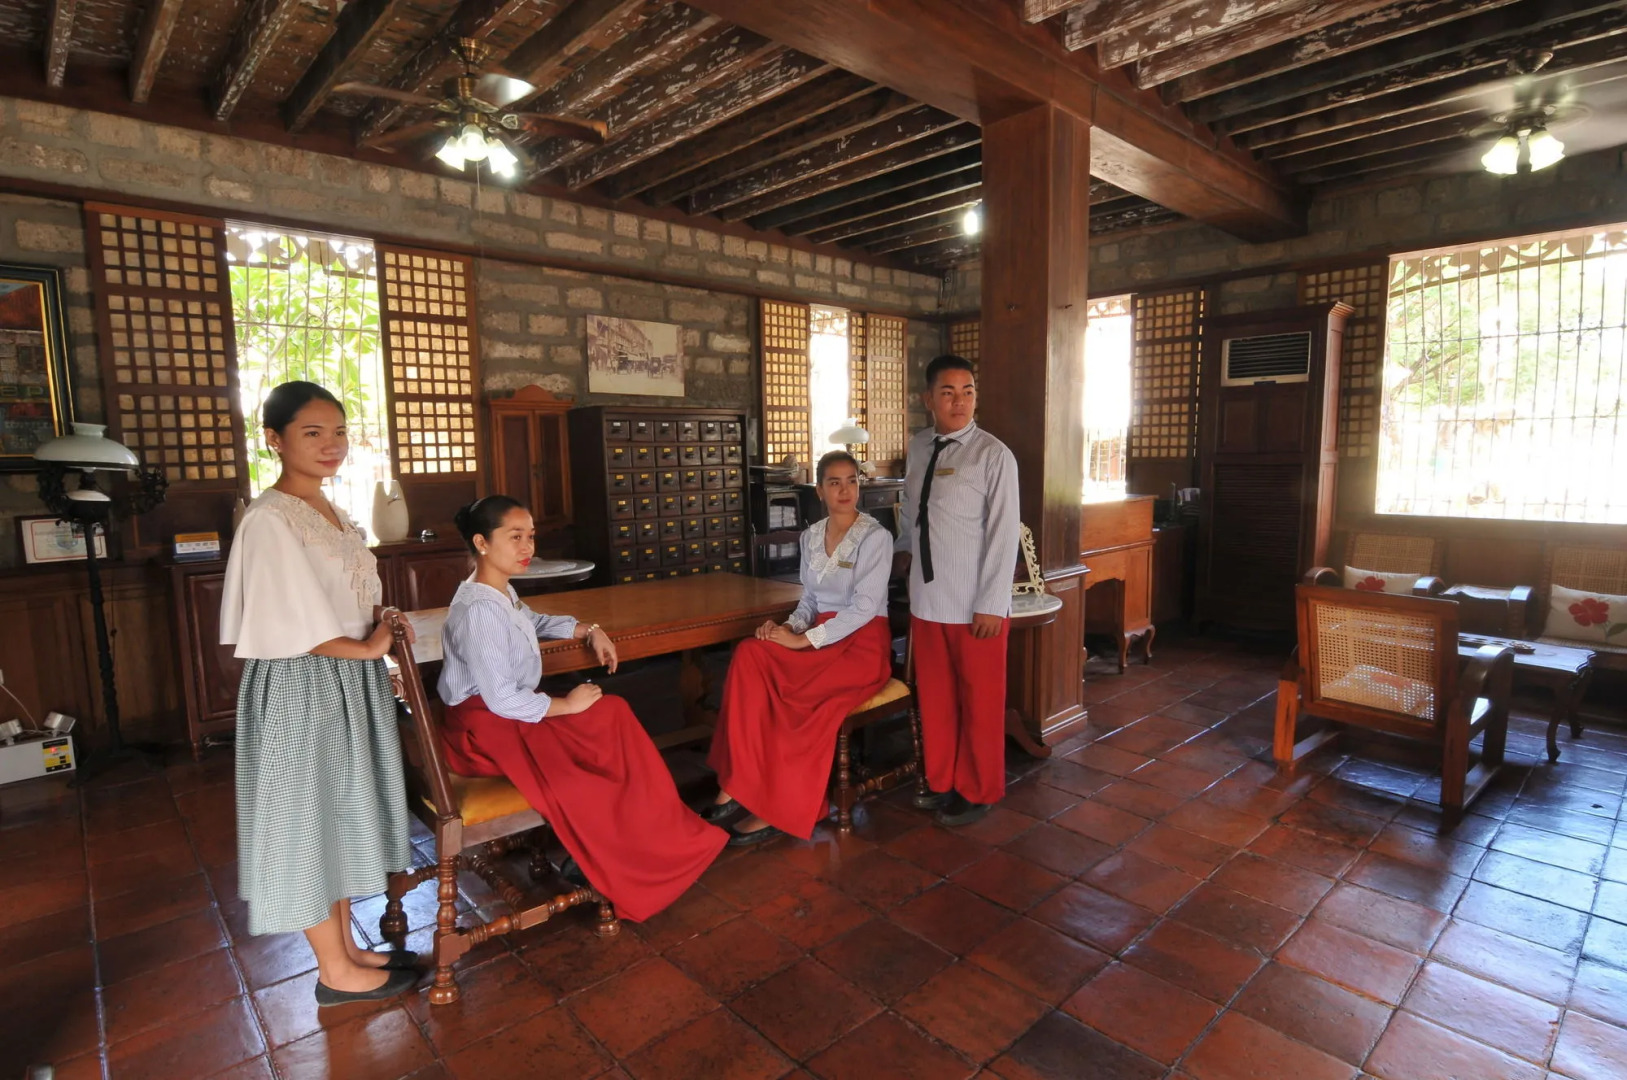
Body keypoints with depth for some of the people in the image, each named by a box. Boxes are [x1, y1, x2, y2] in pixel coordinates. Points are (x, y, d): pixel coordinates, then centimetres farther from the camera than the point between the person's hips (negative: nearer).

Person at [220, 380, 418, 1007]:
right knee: (310, 820, 6)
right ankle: (336, 972, 22)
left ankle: (346, 945, 33)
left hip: (350, 684, 9)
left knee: (343, 814, 17)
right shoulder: (270, 520, -18)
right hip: (302, 690, -8)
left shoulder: (329, 510, 9)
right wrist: (367, 648, -11)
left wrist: (380, 622, -1)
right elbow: (292, 627, -21)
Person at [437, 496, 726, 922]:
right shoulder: (478, 610, -24)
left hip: (511, 711, 10)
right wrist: (565, 704, -15)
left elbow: (534, 623, 29)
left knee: (612, 717, -2)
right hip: (485, 728, -10)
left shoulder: (501, 592, 7)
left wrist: (589, 631, 14)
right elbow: (501, 699, -27)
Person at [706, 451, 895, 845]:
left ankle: (778, 808, -13)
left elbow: (864, 606, -18)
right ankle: (740, 782, -21)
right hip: (822, 634, 6)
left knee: (789, 693, -29)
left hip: (862, 643, -5)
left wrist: (804, 640, -22)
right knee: (750, 655, -23)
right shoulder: (811, 536, 10)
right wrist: (789, 627, -8)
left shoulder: (875, 536, -9)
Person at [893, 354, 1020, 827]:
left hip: (975, 605, -5)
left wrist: (991, 605, -16)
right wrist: (903, 547, 10)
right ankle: (942, 782, 37)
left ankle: (977, 792, 30)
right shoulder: (918, 446, 6)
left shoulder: (994, 455, -12)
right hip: (927, 600, 6)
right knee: (933, 697, 17)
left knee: (980, 700, 10)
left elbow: (1004, 535, -14)